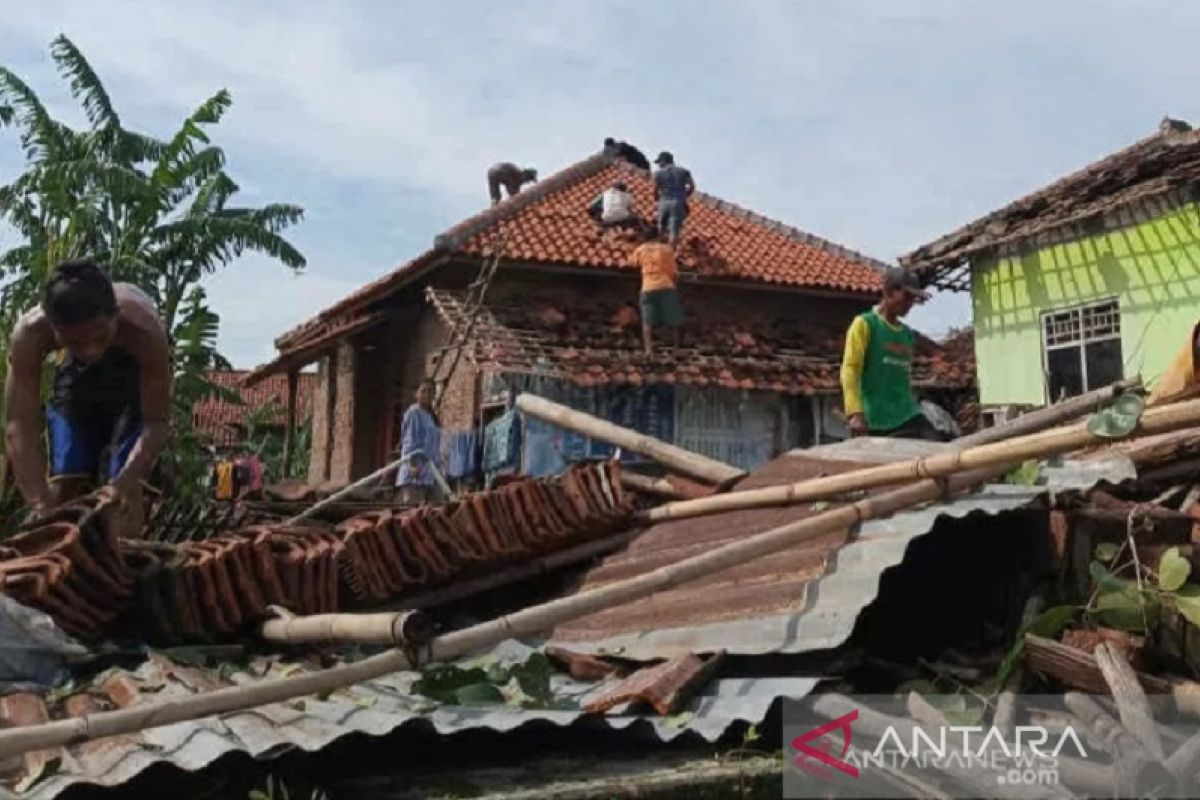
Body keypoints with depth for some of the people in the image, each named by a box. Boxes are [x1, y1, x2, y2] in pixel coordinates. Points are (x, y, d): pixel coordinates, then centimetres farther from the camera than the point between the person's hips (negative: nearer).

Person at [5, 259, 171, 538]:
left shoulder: (144, 330, -42)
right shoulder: (30, 333, -37)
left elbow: (156, 425, -34)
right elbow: (19, 428, -35)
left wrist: (124, 483, -49)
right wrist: (40, 504, -46)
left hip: (136, 373, -2)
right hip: (76, 374, 2)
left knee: (125, 491, -16)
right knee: (63, 484, -2)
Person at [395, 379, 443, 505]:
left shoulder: (432, 416, 19)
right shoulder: (413, 413, -3)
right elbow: (409, 439, -11)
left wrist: (437, 464, 15)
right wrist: (413, 462, -21)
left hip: (429, 472, 8)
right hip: (415, 469, -8)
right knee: (412, 505, -16)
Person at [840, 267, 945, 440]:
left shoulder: (908, 334, 16)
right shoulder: (864, 324, -2)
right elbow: (850, 369, -12)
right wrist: (855, 413, -23)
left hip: (908, 416, 6)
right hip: (875, 421, -6)